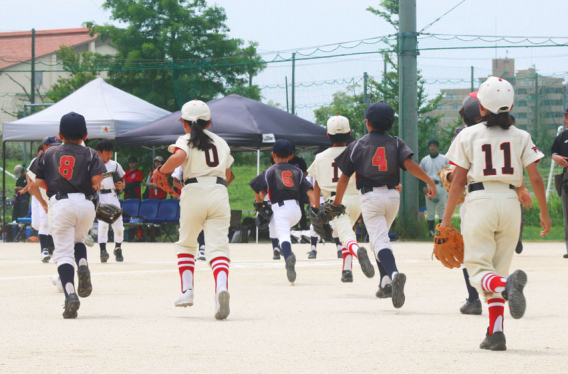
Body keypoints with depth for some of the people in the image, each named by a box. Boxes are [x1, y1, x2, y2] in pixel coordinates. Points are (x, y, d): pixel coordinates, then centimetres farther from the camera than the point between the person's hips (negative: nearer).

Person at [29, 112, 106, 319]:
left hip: (60, 203, -1)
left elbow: (39, 182, 7)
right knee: (78, 239, 29)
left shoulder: (49, 154, 13)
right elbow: (97, 179, -5)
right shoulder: (90, 154, 10)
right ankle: (83, 266, -3)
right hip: (85, 203, 2)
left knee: (63, 252, -6)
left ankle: (70, 294, -27)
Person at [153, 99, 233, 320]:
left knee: (186, 244, 20)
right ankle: (222, 287, -35)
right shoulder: (221, 142, 19)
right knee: (218, 247, -8)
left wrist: (161, 171, -2)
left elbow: (178, 157, -18)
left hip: (194, 192, -2)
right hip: (219, 192, 2)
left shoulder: (186, 140, 5)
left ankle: (187, 290, 9)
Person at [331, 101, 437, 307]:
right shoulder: (396, 143, 6)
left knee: (379, 241, -13)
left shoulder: (357, 145, 3)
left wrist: (337, 203, 14)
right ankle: (385, 282, 18)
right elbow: (409, 164, -11)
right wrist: (430, 182, -7)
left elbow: (344, 177, 4)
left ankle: (394, 273, -40)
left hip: (370, 197, -3)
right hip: (392, 196, 3)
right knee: (379, 237, 23)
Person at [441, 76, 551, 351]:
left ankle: (507, 285, -38)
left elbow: (458, 180, -2)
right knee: (497, 269, 14)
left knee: (479, 271, -2)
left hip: (479, 202, -3)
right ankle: (495, 333, 2)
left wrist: (447, 218, 3)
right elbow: (535, 178, 1)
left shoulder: (468, 136, 0)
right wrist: (544, 213, 12)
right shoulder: (520, 137, 6)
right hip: (510, 202, 3)